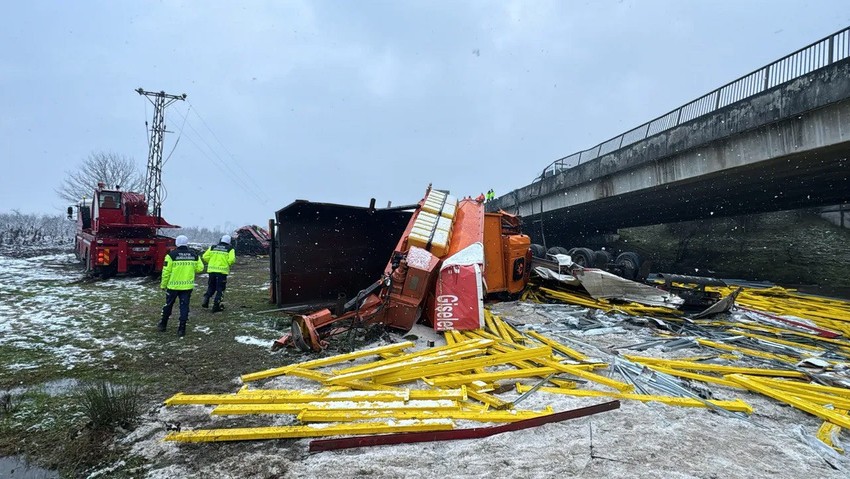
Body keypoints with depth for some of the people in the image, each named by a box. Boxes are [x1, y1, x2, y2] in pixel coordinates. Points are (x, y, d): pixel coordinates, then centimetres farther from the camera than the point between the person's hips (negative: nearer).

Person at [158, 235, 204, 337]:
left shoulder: (171, 255, -10)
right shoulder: (194, 255, -1)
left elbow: (166, 272, -7)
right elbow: (200, 268, 5)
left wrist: (163, 285, 3)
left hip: (173, 286, -2)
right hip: (188, 286, 2)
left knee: (168, 305, 16)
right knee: (184, 306, 6)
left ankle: (163, 324, 32)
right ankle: (182, 329, 5)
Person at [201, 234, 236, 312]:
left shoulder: (213, 247, 10)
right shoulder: (230, 249, 0)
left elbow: (205, 256, 2)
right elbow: (232, 260, -13)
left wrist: (211, 262, 15)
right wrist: (227, 263, 7)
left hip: (212, 270, 3)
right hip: (222, 271, -3)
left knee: (211, 287, 22)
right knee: (220, 289, 5)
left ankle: (206, 300, 8)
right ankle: (216, 306, 4)